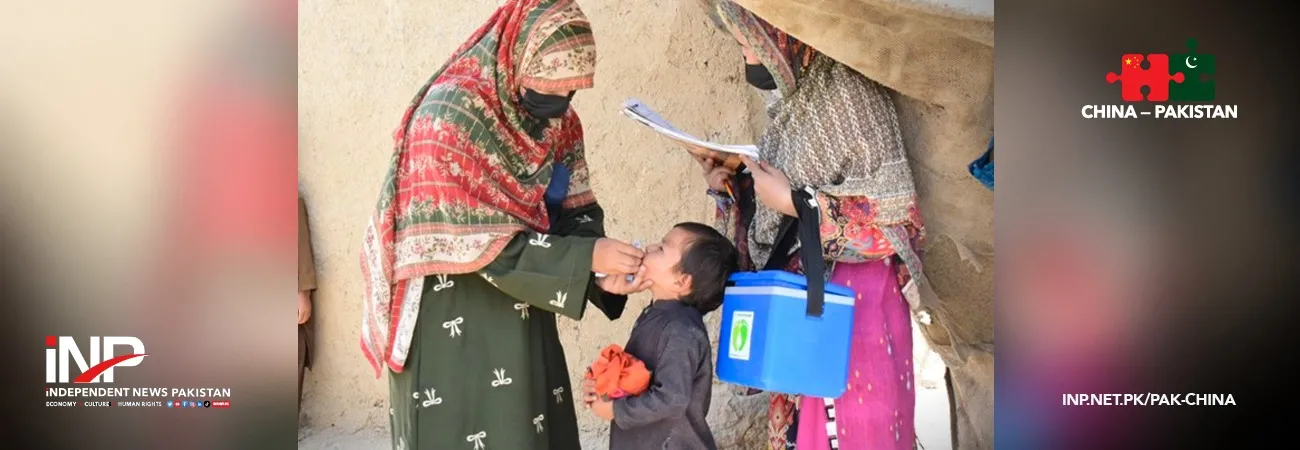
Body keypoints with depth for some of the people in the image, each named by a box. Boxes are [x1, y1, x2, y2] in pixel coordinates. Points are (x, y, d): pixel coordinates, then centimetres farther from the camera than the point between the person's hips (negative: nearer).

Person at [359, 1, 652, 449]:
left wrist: (599, 269, -17)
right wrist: (587, 258, -23)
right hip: (447, 317, -6)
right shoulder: (452, 113, -21)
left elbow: (574, 210, 3)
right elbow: (477, 241, -22)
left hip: (521, 311, 6)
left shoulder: (559, 121, 1)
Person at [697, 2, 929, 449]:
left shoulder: (849, 92, -14)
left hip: (851, 297, -8)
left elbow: (897, 211, -17)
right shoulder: (793, 100, 11)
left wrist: (794, 202, -18)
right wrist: (731, 188, 2)